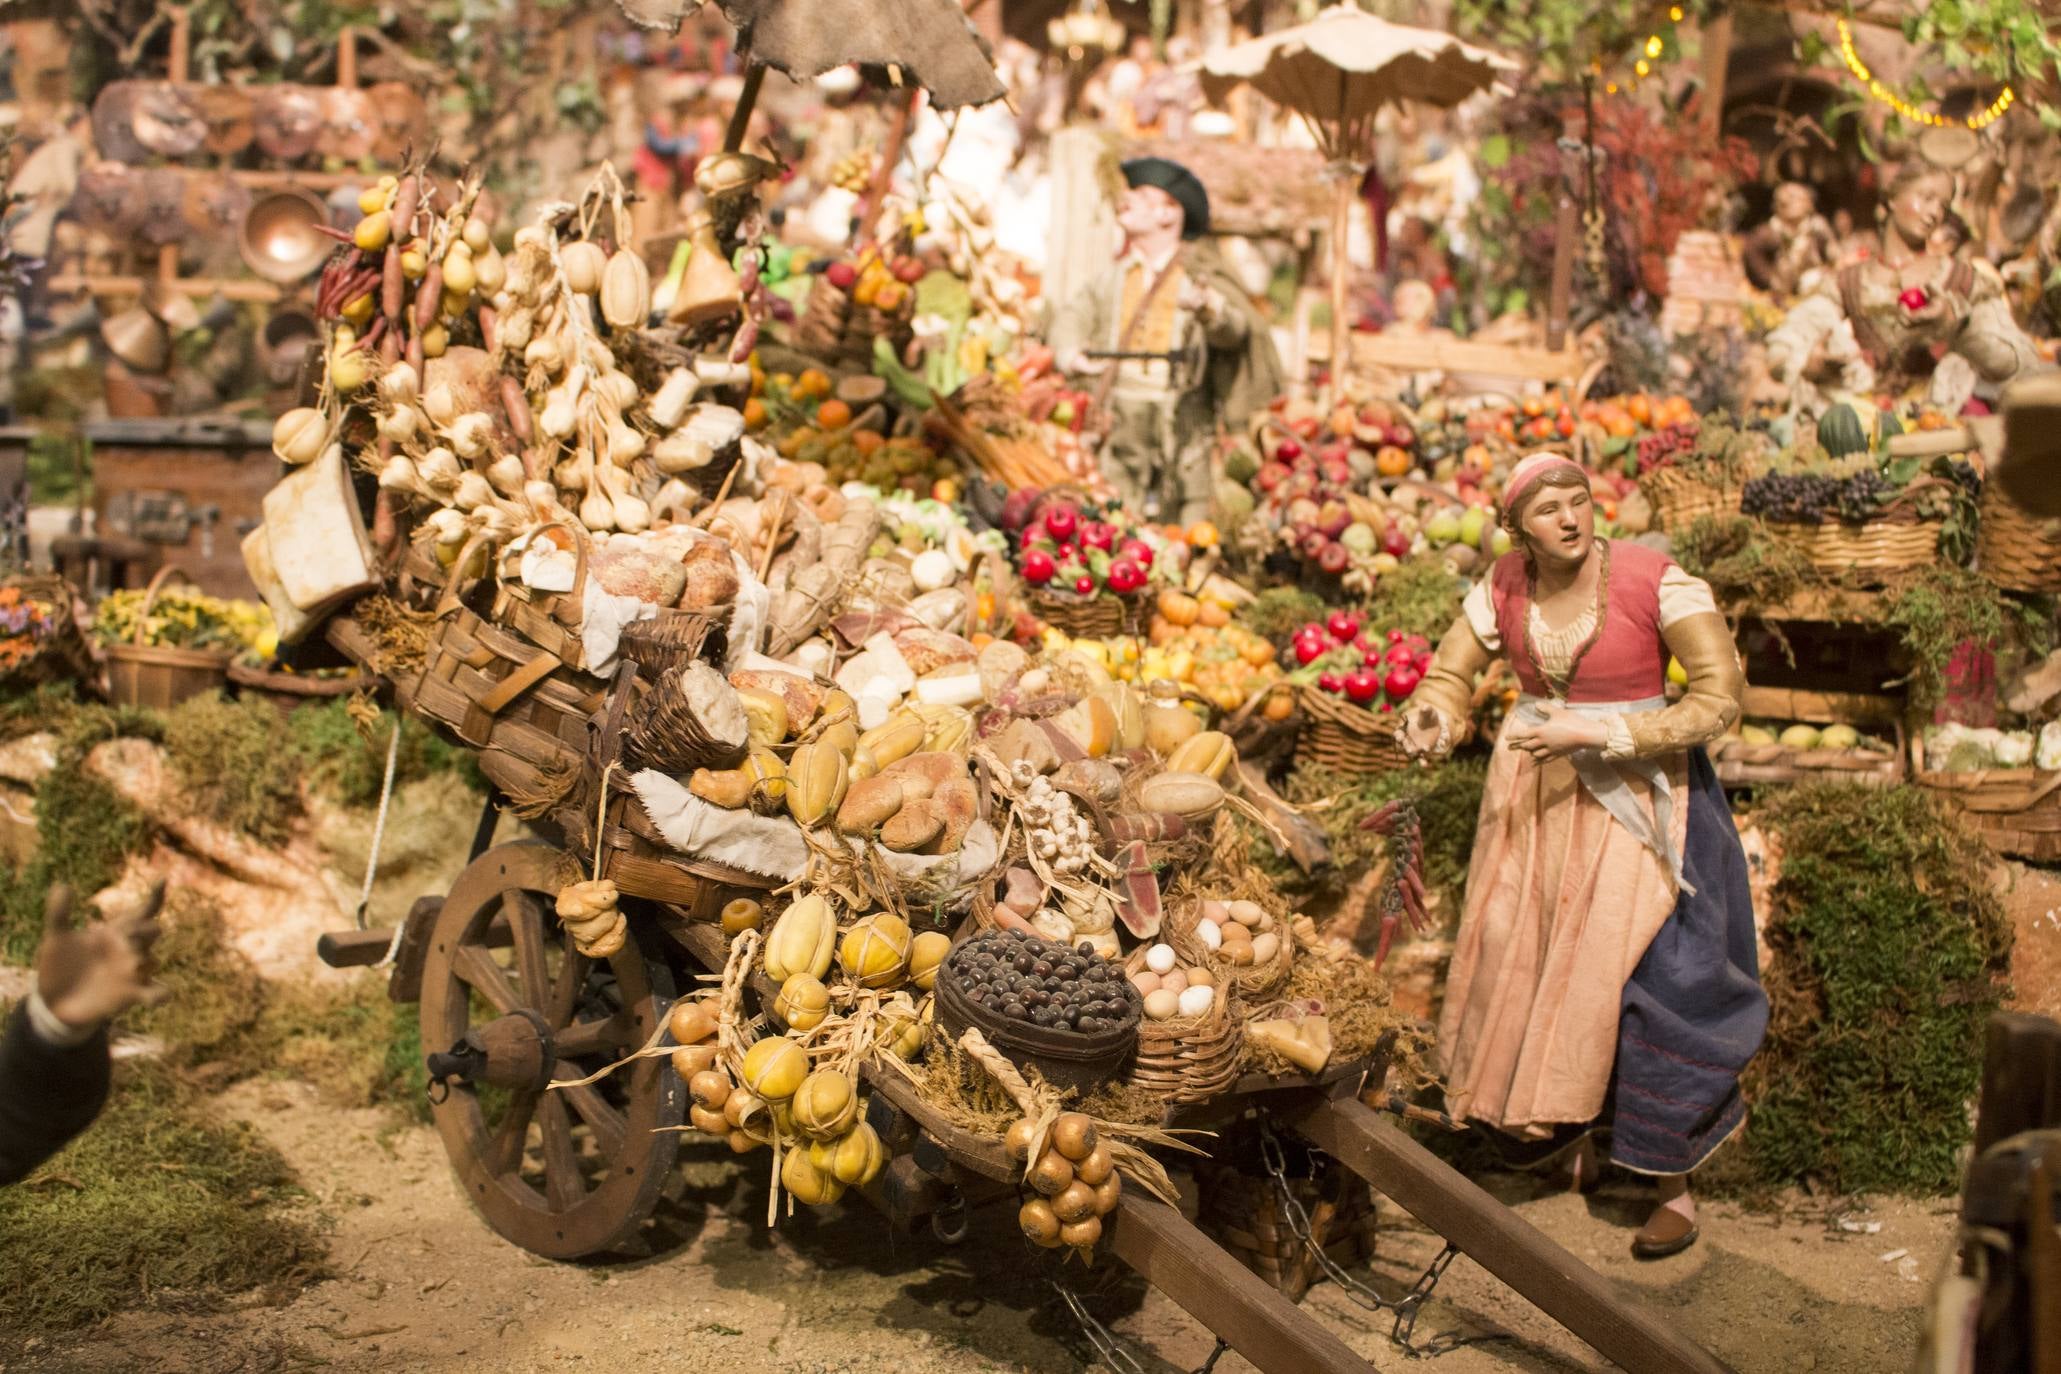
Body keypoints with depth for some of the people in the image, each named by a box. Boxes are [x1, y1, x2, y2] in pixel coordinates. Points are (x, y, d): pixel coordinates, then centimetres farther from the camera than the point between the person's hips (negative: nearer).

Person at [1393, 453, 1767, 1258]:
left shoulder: (1654, 580, -17)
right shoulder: (1504, 587, -3)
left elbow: (1720, 698, -18)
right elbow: (1451, 673, 7)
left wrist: (1599, 733, -24)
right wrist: (1431, 720, -17)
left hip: (1635, 795, -5)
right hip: (1535, 798, 5)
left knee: (1643, 977, -8)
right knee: (1525, 968, 7)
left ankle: (1674, 1186, 5)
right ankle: (1571, 1138, 30)